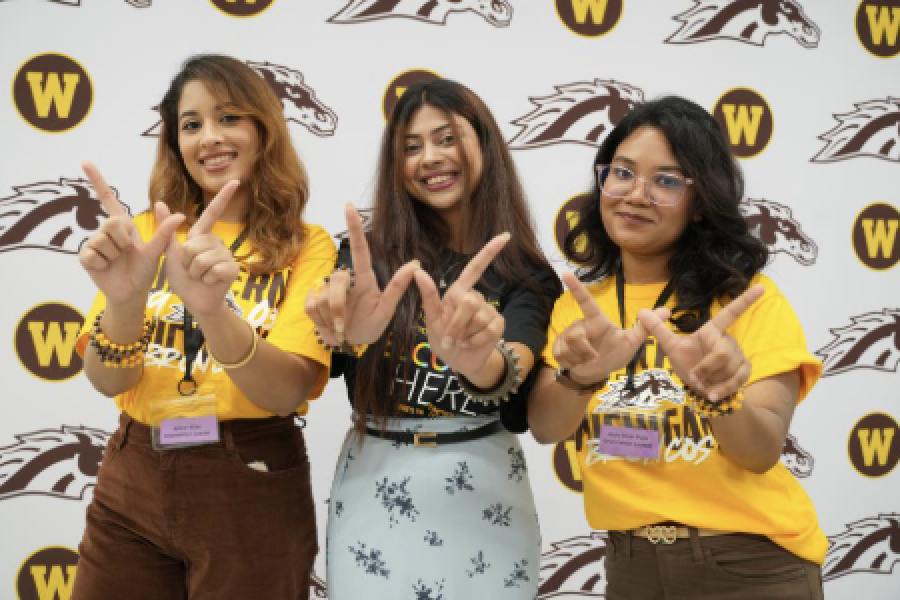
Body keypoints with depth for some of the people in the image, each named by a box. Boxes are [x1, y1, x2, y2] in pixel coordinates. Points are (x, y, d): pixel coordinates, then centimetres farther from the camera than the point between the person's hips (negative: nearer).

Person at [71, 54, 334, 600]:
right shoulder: (148, 234, 3)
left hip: (252, 490, -2)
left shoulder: (306, 246, -5)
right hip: (133, 482, 3)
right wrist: (124, 300, -27)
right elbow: (107, 381, -7)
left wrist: (213, 309, -35)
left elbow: (289, 390, -17)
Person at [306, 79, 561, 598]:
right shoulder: (368, 253, -1)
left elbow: (514, 370, -21)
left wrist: (480, 361, -45)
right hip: (372, 486, 1)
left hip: (483, 489, 0)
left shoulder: (524, 274, -3)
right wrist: (344, 335, -38)